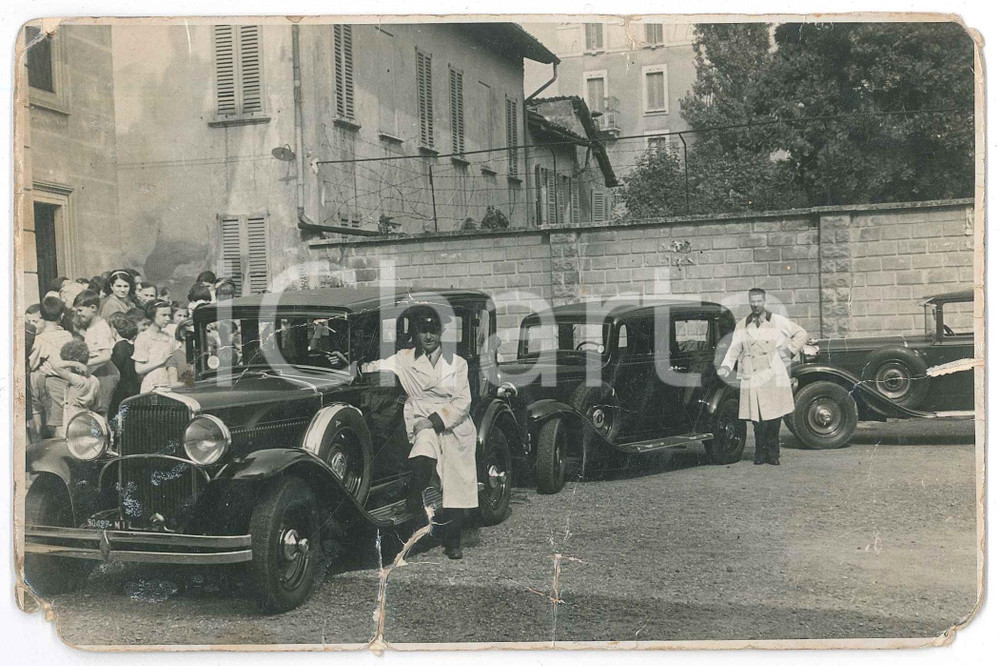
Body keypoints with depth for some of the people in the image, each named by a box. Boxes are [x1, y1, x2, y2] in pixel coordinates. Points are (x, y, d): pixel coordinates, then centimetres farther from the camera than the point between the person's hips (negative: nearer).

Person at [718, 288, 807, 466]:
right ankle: (760, 453, 7)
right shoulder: (742, 326, 12)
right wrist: (726, 366, -7)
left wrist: (790, 351, 7)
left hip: (774, 376, -1)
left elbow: (801, 333, 15)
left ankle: (772, 453, 8)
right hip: (752, 379, 1)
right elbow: (734, 349, 9)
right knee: (758, 418, -4)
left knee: (774, 416, -3)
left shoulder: (778, 322, 8)